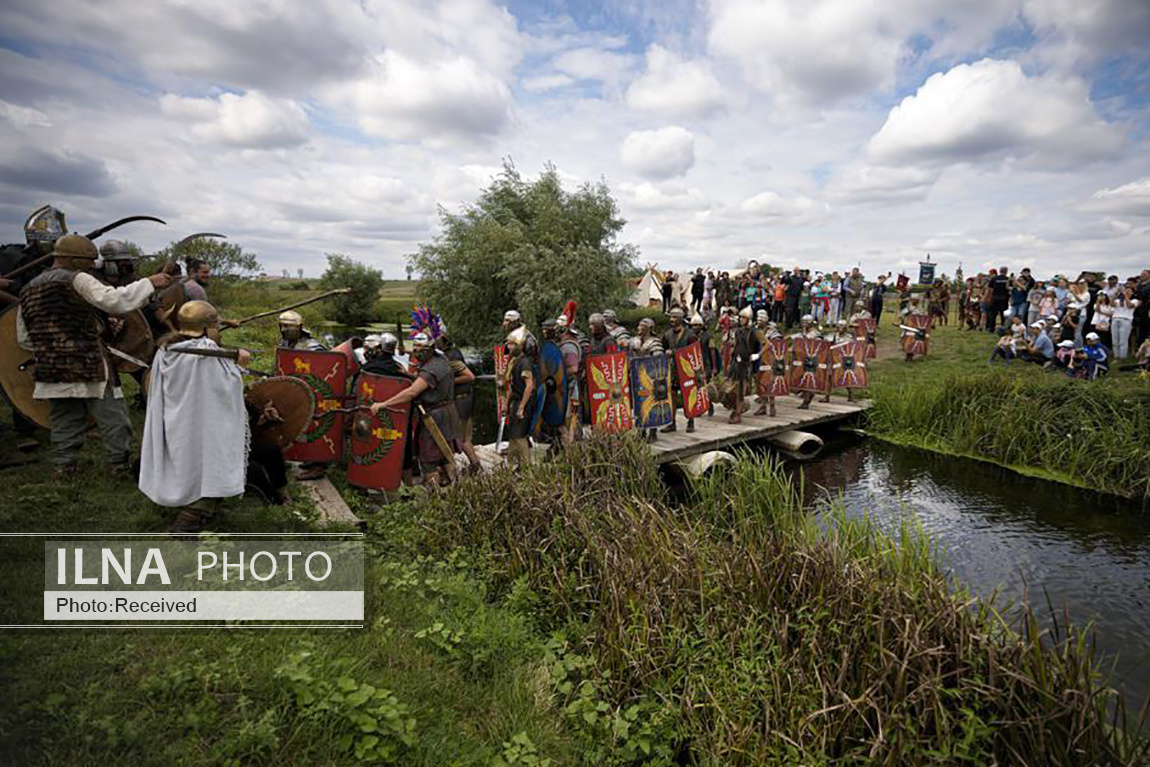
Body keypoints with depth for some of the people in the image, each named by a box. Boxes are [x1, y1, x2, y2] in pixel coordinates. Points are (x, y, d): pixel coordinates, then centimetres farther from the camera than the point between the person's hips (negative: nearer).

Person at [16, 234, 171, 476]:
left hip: (51, 371, 7)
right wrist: (149, 283, -18)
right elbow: (114, 300, -23)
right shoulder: (77, 280, -7)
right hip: (89, 367, -7)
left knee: (63, 423, 13)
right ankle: (121, 465, 5)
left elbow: (24, 338, 19)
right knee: (113, 419, 1)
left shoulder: (28, 290, 16)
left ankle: (64, 466, 15)